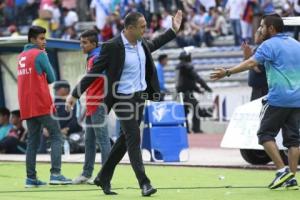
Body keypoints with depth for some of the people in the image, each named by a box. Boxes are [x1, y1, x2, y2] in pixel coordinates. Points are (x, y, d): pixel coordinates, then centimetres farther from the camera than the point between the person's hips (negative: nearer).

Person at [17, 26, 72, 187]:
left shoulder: (21, 57, 15)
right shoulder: (40, 54, -7)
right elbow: (52, 78, -3)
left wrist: (39, 78, 9)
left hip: (26, 107, 7)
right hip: (42, 104, -7)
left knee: (33, 141, 9)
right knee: (56, 136, -3)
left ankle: (31, 177, 2)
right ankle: (55, 174, -13)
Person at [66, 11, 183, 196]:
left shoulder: (142, 43, 4)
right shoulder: (113, 47, -17)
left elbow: (153, 45, 30)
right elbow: (94, 72, -11)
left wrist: (174, 30, 27)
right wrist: (75, 94, -9)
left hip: (139, 97, 8)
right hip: (123, 99, -8)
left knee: (126, 139, 13)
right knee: (134, 138, -12)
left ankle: (103, 178, 24)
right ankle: (144, 183, -14)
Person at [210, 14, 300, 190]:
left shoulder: (270, 45, -6)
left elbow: (251, 63, -18)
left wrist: (227, 72, -20)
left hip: (278, 99, -7)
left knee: (266, 134, 3)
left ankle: (282, 170, -8)